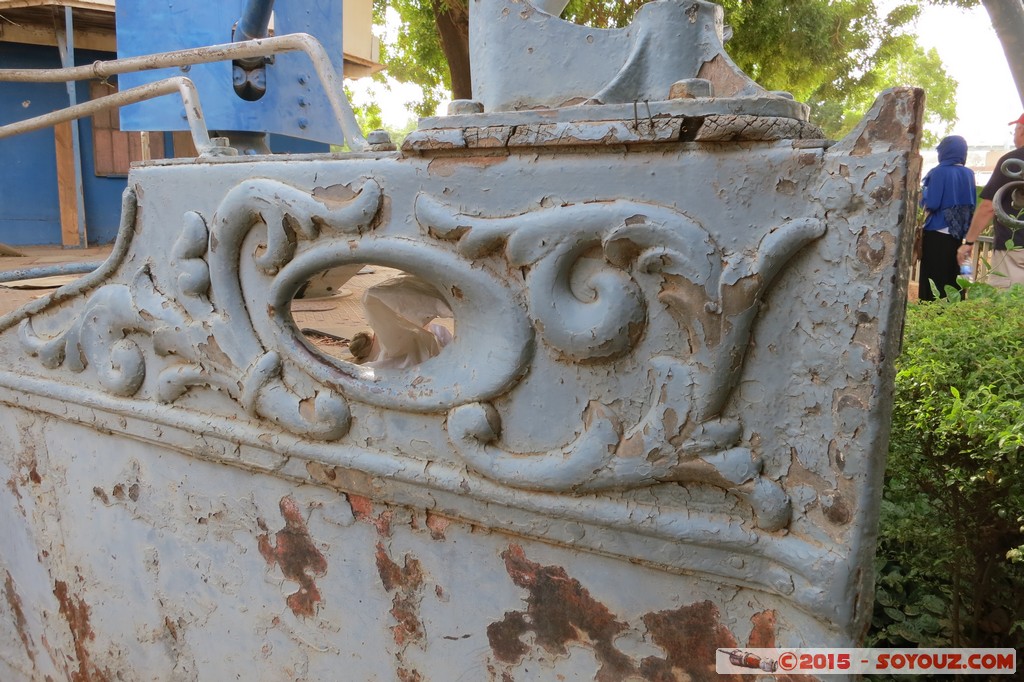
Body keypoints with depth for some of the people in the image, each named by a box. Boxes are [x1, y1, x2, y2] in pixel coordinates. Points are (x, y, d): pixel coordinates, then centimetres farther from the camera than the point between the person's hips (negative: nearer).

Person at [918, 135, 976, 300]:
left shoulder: (939, 172, -11)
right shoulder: (969, 174, 7)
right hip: (958, 234, 6)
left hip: (937, 233, -6)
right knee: (953, 276, 11)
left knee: (933, 276, -2)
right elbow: (972, 204, 14)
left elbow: (930, 203, -15)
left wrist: (923, 191, 2)